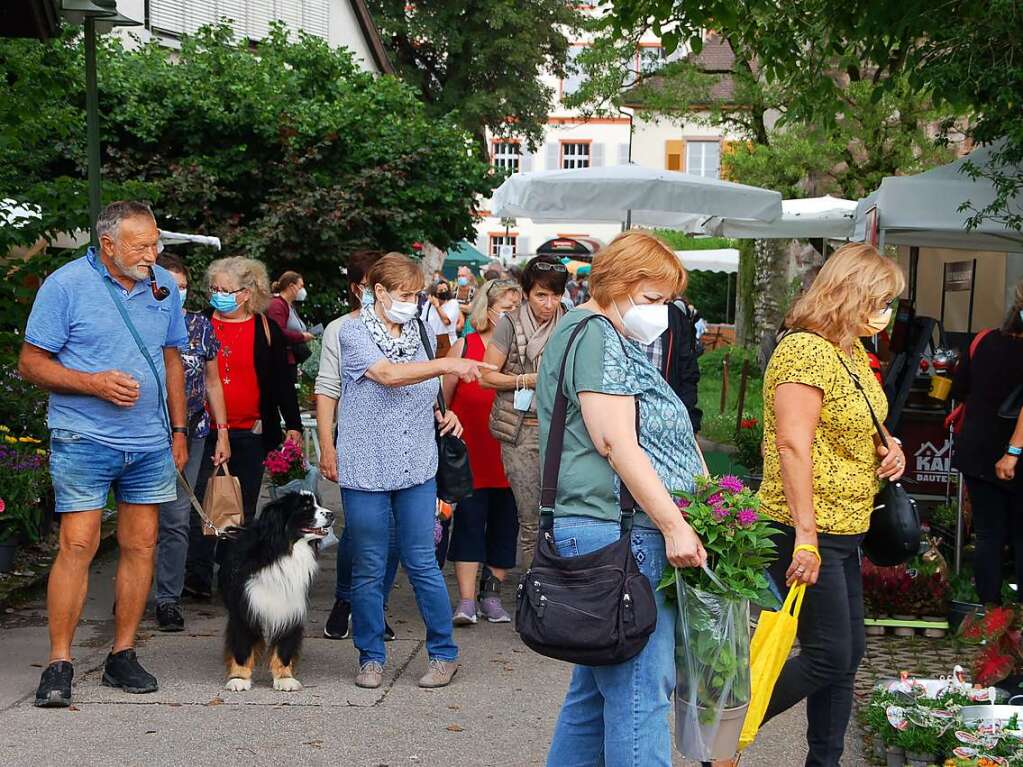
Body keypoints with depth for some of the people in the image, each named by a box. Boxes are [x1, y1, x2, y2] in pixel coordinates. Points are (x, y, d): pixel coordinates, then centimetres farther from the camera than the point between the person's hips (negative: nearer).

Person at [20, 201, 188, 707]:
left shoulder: (163, 286, 8)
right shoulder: (66, 284, -7)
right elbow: (31, 363, -6)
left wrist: (179, 429, 15)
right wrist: (94, 383, -18)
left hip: (150, 443, 5)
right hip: (83, 440, -5)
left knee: (141, 546, 6)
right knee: (78, 545, -9)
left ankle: (122, 656, 16)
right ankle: (59, 664, -2)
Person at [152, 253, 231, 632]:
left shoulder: (200, 326, 8)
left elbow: (212, 382, 15)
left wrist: (222, 434, 11)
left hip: (190, 434, 2)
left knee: (176, 519, 1)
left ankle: (169, 599, 8)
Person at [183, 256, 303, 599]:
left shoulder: (267, 330, 4)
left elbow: (282, 382, 7)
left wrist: (293, 425, 3)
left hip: (251, 433, 1)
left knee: (243, 508, 8)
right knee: (200, 503, -7)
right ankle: (198, 577, -5)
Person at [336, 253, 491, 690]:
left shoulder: (418, 333, 10)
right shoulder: (353, 334, -6)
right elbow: (388, 375, -25)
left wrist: (443, 413, 5)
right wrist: (447, 365, -35)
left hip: (416, 468, 3)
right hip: (365, 469, -3)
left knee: (422, 563, 4)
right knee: (368, 569, 5)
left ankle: (444, 653, 15)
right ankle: (371, 658, 18)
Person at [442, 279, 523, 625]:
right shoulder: (465, 346, 2)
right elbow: (442, 399, 5)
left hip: (510, 453, 2)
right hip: (471, 453, -2)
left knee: (504, 523, 7)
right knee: (469, 519, -4)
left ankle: (492, 595, 19)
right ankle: (466, 601, -3)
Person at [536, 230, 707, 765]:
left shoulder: (614, 340, 23)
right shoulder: (594, 336, -11)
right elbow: (616, 443, -19)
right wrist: (673, 525, -18)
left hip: (604, 535, 11)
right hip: (615, 532, -11)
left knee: (599, 682, 16)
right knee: (640, 688, -9)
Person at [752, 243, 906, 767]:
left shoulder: (854, 351, 13)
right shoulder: (806, 351, -17)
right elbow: (792, 444, -24)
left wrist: (887, 446, 6)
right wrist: (806, 537, -27)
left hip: (845, 529, 10)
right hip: (808, 531, -10)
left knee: (847, 653, 13)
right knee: (828, 657, -6)